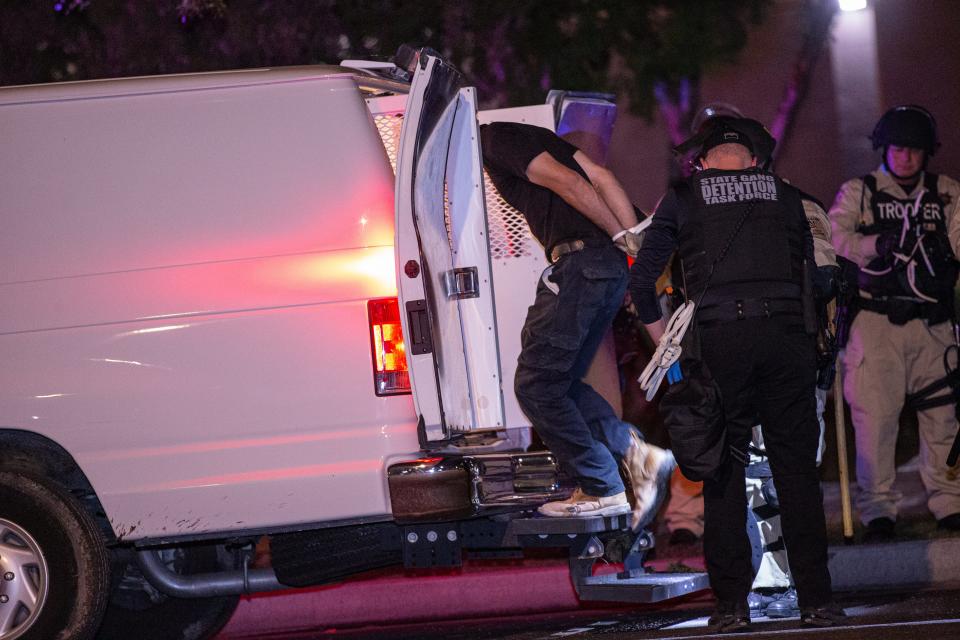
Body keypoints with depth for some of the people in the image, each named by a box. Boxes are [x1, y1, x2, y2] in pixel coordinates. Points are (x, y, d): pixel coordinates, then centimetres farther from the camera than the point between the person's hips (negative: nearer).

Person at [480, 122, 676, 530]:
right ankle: (639, 455, 3)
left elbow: (566, 181, -14)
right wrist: (638, 241, 10)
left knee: (536, 385, -3)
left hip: (578, 263, -10)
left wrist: (621, 236, -9)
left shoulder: (496, 140, -3)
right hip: (611, 267, 10)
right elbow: (601, 178, 17)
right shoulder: (528, 136, 25)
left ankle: (601, 489, -2)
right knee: (560, 383, 14)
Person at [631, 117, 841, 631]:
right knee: (797, 472, 4)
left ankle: (731, 604, 0)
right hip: (786, 338, 1)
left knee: (723, 475, 4)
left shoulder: (682, 199, 11)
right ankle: (816, 601, 1)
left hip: (718, 341, -1)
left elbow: (641, 280, 7)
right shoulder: (784, 195, 16)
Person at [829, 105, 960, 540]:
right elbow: (833, 238, -7)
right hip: (877, 320, -2)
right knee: (876, 415, -7)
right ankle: (877, 509, -2)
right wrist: (877, 244, -23)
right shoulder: (858, 193, 8)